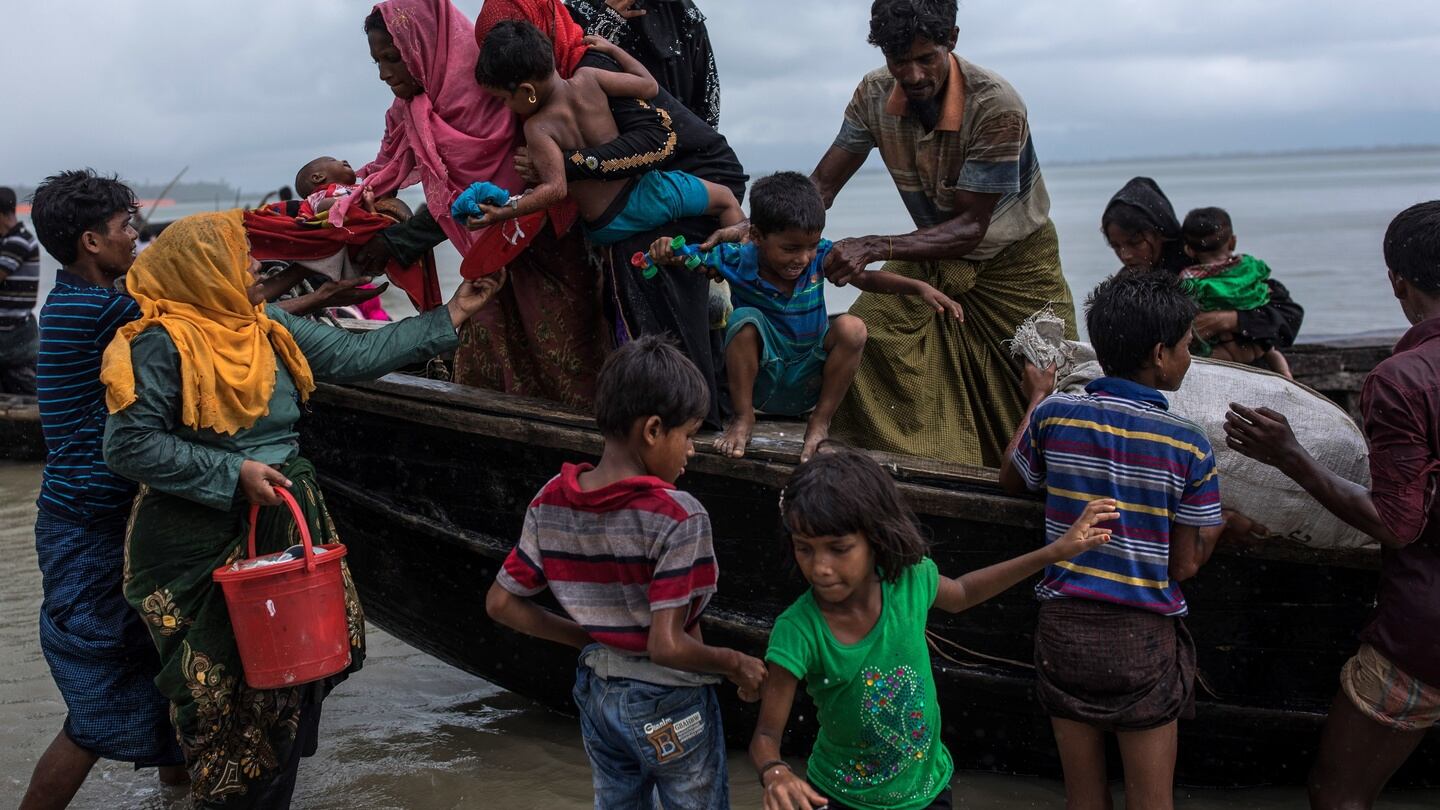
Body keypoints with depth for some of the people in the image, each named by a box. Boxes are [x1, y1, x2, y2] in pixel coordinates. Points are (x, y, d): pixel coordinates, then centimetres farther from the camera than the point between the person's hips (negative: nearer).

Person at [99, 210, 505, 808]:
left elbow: (357, 356, 10)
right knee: (223, 689, -2)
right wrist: (234, 474, -19)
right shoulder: (161, 342, -13)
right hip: (206, 544, -7)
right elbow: (128, 445, -16)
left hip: (288, 529, 7)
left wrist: (449, 316, 10)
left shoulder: (272, 331, 8)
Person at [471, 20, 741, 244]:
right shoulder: (586, 78, -9)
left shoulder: (537, 128, -16)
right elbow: (649, 86, 1)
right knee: (725, 198, 18)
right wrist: (611, 49, 13)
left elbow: (555, 188, -25)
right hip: (645, 194, 2)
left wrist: (501, 213, -30)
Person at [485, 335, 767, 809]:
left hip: (596, 693, 6)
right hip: (668, 705, -5)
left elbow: (501, 603, -1)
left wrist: (588, 637, 6)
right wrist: (736, 665, -13)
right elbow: (666, 645, -29)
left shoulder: (552, 503, -7)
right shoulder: (676, 517, -26)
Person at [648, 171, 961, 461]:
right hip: (758, 381, -2)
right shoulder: (737, 260, -16)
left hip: (807, 384, 2)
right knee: (746, 318, -29)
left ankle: (820, 422, -11)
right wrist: (666, 250, -29)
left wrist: (920, 287, -20)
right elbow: (687, 256, -6)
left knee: (852, 328, -24)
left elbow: (868, 279, -6)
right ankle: (742, 417, -14)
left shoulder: (821, 256, -12)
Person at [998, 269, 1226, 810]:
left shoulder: (1054, 416, -5)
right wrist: (1220, 524, 12)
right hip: (1142, 640, -2)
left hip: (1064, 628, 3)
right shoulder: (1189, 446, -11)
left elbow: (1011, 481, 16)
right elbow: (1184, 566, -6)